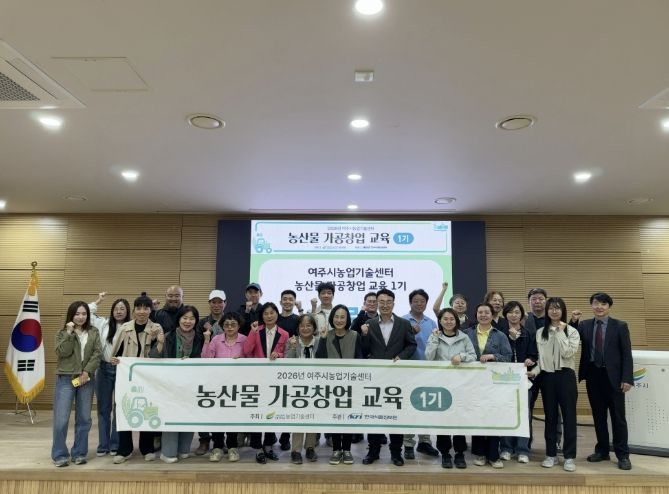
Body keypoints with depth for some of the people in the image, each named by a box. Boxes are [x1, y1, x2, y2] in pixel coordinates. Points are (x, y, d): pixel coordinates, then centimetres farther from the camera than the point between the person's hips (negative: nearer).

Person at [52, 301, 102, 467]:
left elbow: (98, 353, -1)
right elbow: (62, 352, -11)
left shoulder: (94, 332, 7)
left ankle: (79, 453, 18)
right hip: (66, 379, -2)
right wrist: (69, 333, -16)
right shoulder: (62, 333, 4)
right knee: (61, 419, -3)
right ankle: (59, 455, 11)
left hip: (87, 379, 2)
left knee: (84, 419, 6)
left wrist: (87, 372, -11)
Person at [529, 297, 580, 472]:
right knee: (550, 416, 10)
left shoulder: (572, 331, -1)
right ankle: (551, 454, 19)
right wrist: (535, 370, -7)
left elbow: (568, 353, -16)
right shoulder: (540, 333, 8)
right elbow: (540, 357, 9)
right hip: (547, 377, 3)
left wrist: (560, 332, -14)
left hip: (565, 376, -3)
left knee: (569, 416, 1)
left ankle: (569, 456, 10)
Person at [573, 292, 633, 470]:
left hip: (613, 376, -3)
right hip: (593, 375, 3)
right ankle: (602, 451, 24)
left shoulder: (620, 326, -1)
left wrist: (627, 379, -10)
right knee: (598, 415, 12)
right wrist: (572, 321, -12)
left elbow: (626, 354, -3)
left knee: (618, 416, 4)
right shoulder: (584, 325, 6)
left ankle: (622, 455, 15)